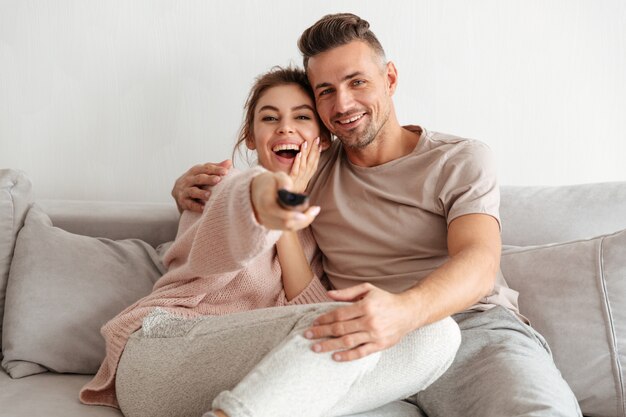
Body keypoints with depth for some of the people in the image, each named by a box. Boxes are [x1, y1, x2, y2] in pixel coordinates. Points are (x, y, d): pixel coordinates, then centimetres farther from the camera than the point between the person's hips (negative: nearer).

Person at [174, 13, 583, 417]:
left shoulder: (462, 159, 7)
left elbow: (479, 262, -11)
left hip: (473, 323, -2)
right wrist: (190, 187, 5)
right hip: (365, 341, 3)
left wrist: (405, 310, -34)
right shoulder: (311, 168, 17)